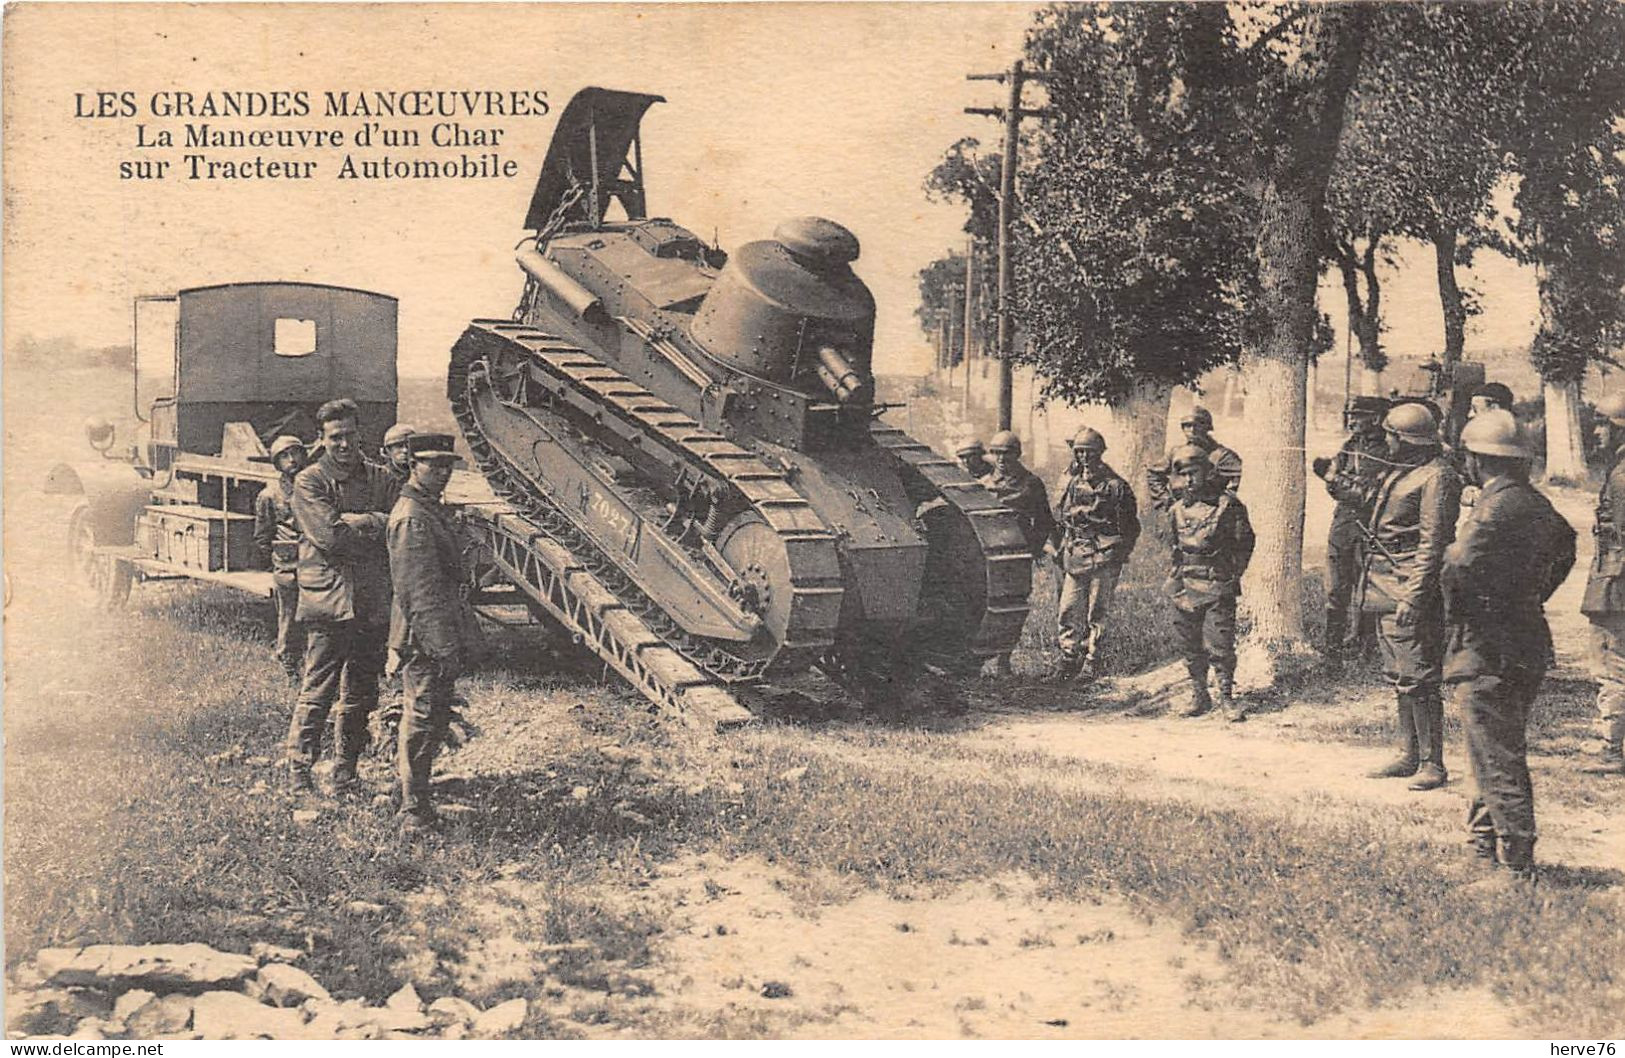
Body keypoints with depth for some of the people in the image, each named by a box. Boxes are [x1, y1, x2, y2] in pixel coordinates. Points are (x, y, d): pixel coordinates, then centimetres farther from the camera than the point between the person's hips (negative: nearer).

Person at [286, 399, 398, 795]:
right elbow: (329, 535, -14)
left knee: (361, 696, 11)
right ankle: (298, 774, 4)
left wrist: (354, 521, -10)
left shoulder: (380, 480, 12)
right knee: (317, 694, -5)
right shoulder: (309, 482, -1)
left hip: (373, 603, 5)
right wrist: (376, 525, -7)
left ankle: (346, 774, 22)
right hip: (328, 600, -4)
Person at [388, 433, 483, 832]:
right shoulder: (411, 518, -18)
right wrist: (444, 645, -24)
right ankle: (413, 809, 1)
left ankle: (413, 797, 27)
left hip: (442, 630, 10)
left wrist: (458, 639, 24)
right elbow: (420, 591, -23)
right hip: (425, 635, -10)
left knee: (433, 718, 16)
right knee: (422, 721, -5)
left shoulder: (433, 508, 16)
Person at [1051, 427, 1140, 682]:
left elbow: (1131, 525, 3)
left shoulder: (1115, 485, -1)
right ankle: (1069, 659, 10)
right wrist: (1060, 550, 12)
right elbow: (1058, 520, 20)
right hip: (1075, 560, 4)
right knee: (1068, 612, 1)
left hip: (1104, 561, -3)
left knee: (1097, 614, 0)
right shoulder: (1068, 482, 10)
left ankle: (1091, 663, 6)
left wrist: (1120, 554, -3)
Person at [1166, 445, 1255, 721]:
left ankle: (1227, 697, 3)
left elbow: (1244, 543, 2)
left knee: (1220, 644, -7)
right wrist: (1178, 576, 14)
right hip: (1185, 588, 5)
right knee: (1191, 647, 9)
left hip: (1218, 588, -5)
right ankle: (1199, 696, 20)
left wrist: (1233, 574, -1)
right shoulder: (1177, 510, 8)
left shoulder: (1227, 505, -6)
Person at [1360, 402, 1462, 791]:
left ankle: (1432, 763, -4)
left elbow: (1432, 543, -18)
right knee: (1398, 675, 13)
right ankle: (1409, 755, 21)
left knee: (1417, 678, -9)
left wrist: (1413, 598, -23)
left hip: (1411, 588, -10)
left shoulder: (1436, 477, -13)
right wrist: (1370, 583, 21)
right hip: (1386, 587, 10)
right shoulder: (1400, 472, 17)